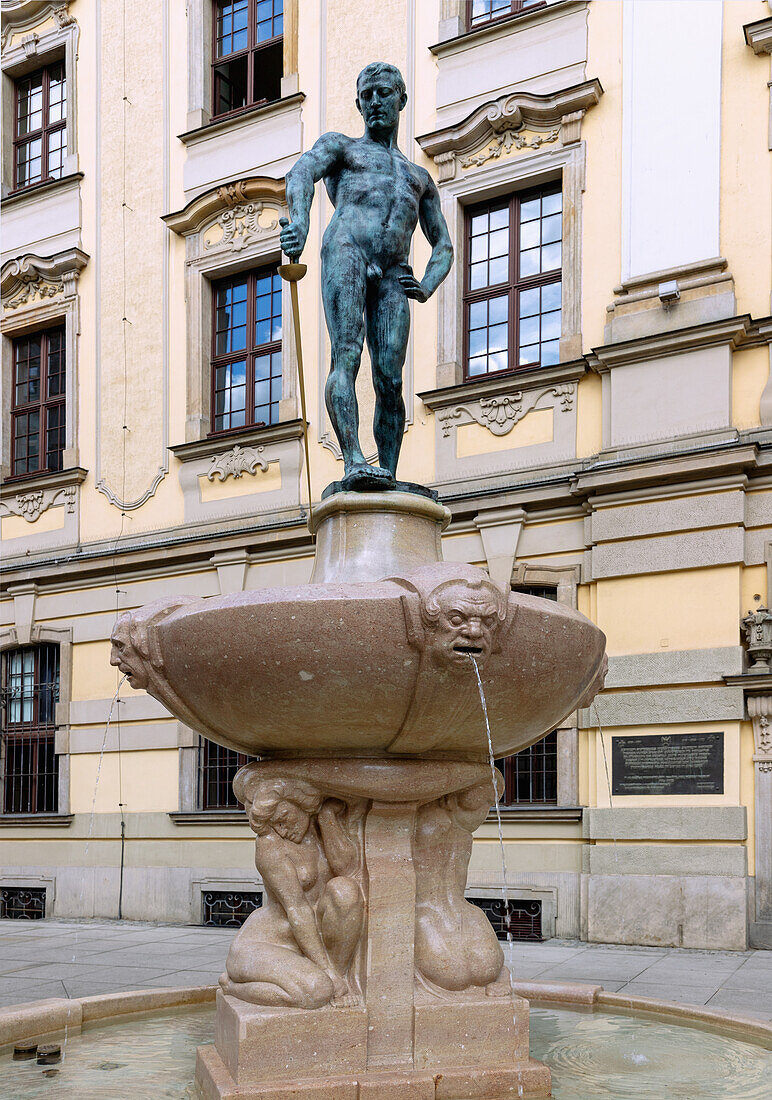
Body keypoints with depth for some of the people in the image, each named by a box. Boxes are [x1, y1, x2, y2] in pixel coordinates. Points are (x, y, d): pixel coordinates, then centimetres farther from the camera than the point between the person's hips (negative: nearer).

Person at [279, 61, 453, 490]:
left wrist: (428, 287, 9)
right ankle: (353, 460, -35)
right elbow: (301, 173, 2)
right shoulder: (340, 146, 25)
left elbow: (443, 245, 34)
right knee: (346, 356, -23)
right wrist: (299, 221, -23)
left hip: (392, 273, 3)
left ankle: (390, 479, -12)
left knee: (390, 379, -10)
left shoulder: (419, 177, 37)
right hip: (346, 249, -3)